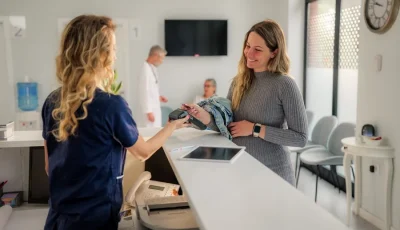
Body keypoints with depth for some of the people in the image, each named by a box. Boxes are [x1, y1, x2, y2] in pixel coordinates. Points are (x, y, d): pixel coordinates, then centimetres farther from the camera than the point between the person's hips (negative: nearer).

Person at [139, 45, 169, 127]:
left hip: (155, 107, 9)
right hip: (150, 108, -9)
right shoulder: (146, 69, -18)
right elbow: (144, 92, -20)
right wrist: (148, 111, -19)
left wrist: (158, 97, 12)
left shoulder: (152, 68, 8)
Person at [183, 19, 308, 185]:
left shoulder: (284, 85, -15)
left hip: (272, 174, -5)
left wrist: (255, 129, -19)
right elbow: (227, 126, 1)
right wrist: (204, 116, -19)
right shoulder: (239, 81, 0)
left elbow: (301, 138, -16)